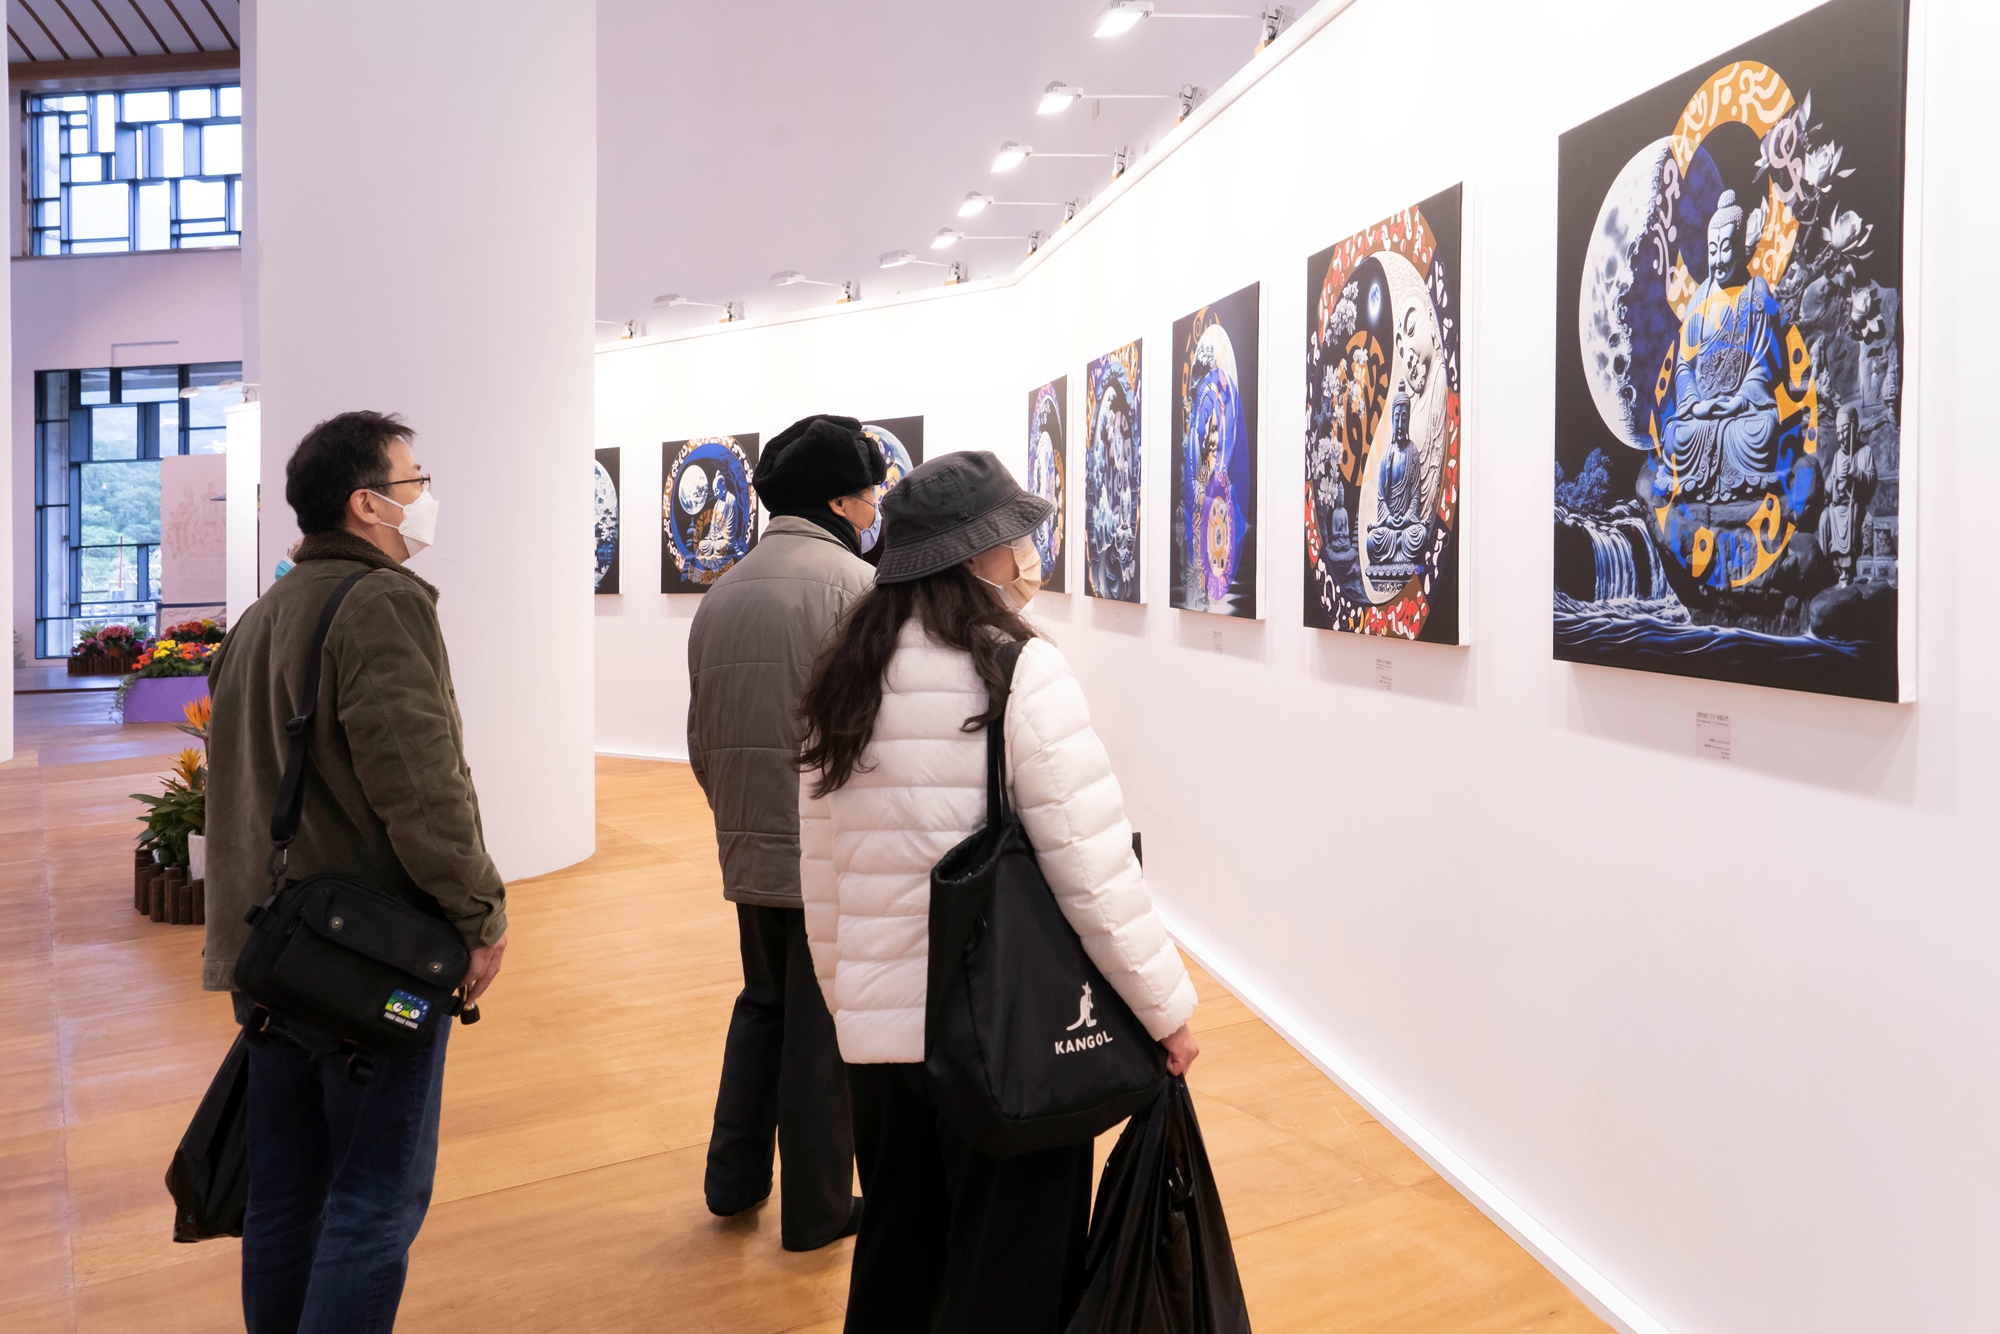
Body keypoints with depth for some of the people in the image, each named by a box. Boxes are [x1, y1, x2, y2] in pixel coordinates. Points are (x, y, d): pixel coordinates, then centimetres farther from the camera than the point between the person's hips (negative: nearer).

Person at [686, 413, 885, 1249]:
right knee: (825, 1030, 7)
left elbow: (701, 738, 13)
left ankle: (733, 1180, 32)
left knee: (762, 1005, 23)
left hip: (750, 850, 7)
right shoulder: (853, 583, -13)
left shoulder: (722, 593, 8)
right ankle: (816, 1209, 20)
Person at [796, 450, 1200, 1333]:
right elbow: (1094, 867, -16)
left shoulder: (843, 681, 3)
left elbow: (822, 878, 8)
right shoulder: (1019, 671, -14)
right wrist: (1167, 1008, -4)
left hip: (879, 1025, 6)